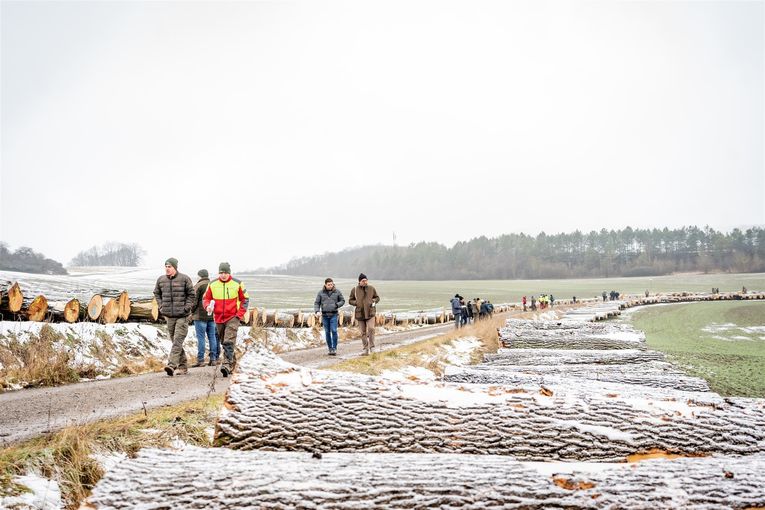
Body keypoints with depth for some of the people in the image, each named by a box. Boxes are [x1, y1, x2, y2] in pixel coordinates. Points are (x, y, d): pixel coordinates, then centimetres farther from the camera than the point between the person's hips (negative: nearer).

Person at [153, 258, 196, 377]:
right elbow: (157, 293, 23)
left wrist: (186, 308, -8)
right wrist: (161, 307, 11)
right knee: (175, 342, 10)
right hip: (169, 316, 5)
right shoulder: (161, 280, 7)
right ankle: (182, 367, 19)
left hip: (182, 316, -5)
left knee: (177, 341, -14)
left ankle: (172, 365, -23)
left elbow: (192, 295, 1)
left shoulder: (184, 279, -5)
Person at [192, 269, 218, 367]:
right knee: (212, 337, 8)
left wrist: (192, 312, 4)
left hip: (200, 315, -5)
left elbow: (194, 301, -10)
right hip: (212, 316, 5)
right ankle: (213, 359, 9)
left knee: (201, 338, -3)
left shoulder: (198, 286, -8)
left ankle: (201, 360, -3)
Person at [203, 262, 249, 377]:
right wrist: (208, 306, -11)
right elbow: (206, 298, 12)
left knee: (229, 342, -17)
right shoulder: (212, 285, 3)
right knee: (224, 342, 15)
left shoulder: (237, 284, -2)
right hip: (218, 318, 4)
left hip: (233, 317, -4)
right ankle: (232, 362, 31)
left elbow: (245, 299, 5)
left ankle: (227, 365, -24)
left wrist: (240, 314, -5)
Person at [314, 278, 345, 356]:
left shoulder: (337, 291, 0)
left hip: (333, 315, -1)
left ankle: (335, 349, -4)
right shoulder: (321, 292, 1)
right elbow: (316, 303, 5)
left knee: (334, 331, -12)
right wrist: (317, 311, -11)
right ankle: (330, 349, 12)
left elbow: (342, 301, 9)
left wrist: (337, 305, -10)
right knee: (327, 332, 4)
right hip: (325, 315, 1)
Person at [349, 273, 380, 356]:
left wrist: (374, 301, -6)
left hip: (370, 313, -1)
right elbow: (350, 300, 8)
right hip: (360, 314, 1)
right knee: (363, 332, 5)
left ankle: (372, 346, -6)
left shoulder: (371, 288, 2)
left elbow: (377, 298, 15)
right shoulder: (355, 290, 0)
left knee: (371, 329, -18)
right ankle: (366, 349, 12)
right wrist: (357, 303, -9)